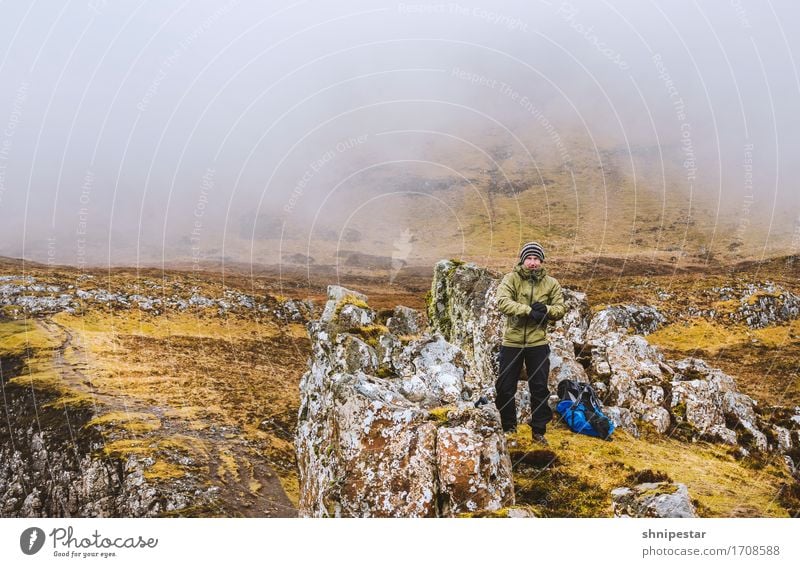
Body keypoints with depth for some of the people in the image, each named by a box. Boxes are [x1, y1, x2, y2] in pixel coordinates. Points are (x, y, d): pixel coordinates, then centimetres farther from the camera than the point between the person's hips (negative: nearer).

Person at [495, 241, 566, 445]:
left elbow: (560, 309, 2)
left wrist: (546, 310, -19)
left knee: (539, 389, 8)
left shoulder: (551, 283, 2)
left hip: (538, 343, 1)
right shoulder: (511, 279, -6)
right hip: (512, 342, -1)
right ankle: (508, 428, 26)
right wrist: (529, 310, -30)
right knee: (505, 388, 7)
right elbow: (502, 302, -21)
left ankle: (538, 431, 23)